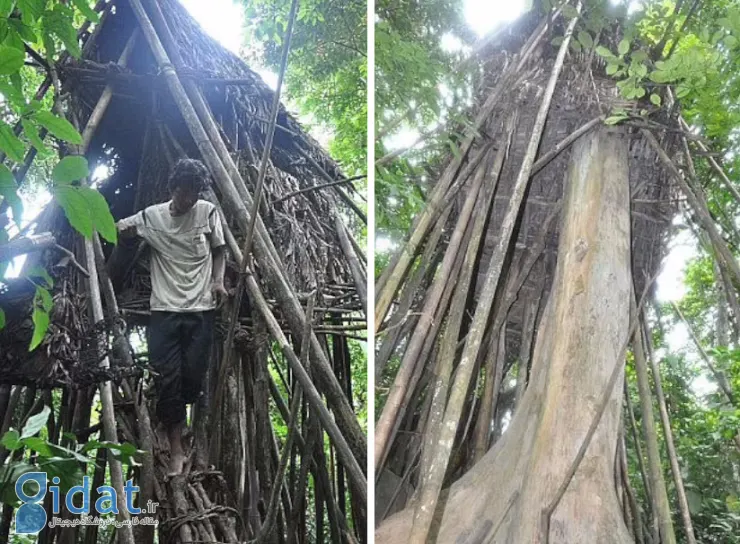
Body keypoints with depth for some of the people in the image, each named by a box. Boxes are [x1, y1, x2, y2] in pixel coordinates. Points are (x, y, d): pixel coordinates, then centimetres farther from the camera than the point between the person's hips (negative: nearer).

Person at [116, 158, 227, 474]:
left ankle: (169, 420, 33)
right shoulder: (151, 216, 2)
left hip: (201, 309, 0)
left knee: (193, 376, 1)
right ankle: (176, 450, 7)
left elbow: (219, 249, 12)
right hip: (164, 310, 0)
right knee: (167, 378, -3)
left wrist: (218, 280, -4)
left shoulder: (208, 212, 1)